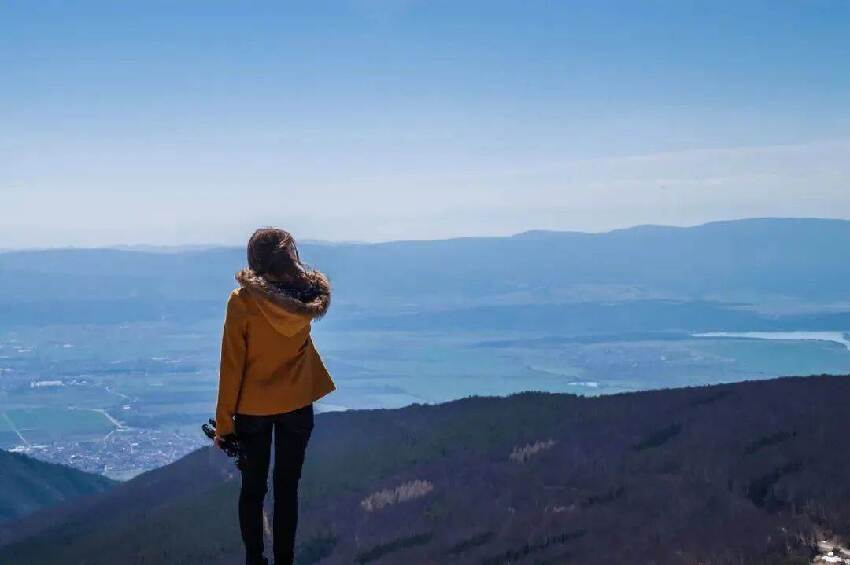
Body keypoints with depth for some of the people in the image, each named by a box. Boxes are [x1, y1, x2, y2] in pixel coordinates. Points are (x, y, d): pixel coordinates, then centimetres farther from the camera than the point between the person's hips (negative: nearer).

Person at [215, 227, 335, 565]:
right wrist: (290, 268, 10)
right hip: (297, 406, 2)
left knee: (253, 489, 12)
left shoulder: (243, 300, -17)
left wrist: (223, 420, -7)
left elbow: (232, 366, -14)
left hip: (252, 408, -2)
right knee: (287, 489, 12)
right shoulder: (307, 296, -8)